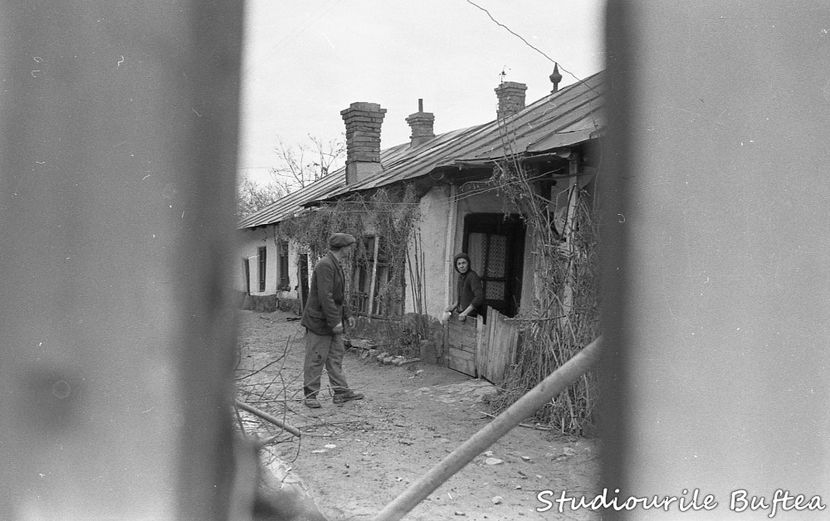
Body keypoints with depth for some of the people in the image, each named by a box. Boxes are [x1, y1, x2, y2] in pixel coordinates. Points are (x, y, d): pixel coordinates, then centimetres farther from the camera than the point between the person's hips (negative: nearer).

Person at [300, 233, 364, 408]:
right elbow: (325, 296, -25)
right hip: (319, 321, -10)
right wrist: (335, 321, -24)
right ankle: (310, 395, 10)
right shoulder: (325, 265, -20)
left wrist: (347, 315, 18)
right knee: (315, 359, 0)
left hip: (333, 322, 10)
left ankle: (341, 391, 18)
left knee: (336, 356, 12)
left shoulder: (337, 266, 14)